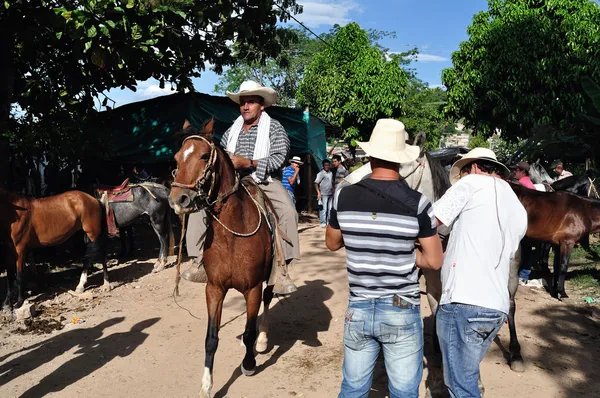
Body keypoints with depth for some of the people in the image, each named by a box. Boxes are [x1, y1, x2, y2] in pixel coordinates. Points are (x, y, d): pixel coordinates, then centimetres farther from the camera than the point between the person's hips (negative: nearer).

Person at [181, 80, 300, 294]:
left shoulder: (274, 127, 1)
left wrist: (247, 163, -23)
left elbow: (278, 158, -12)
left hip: (265, 182, -4)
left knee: (288, 211, -32)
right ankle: (200, 261, -9)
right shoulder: (232, 131, 16)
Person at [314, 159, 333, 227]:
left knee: (330, 208, 11)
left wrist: (333, 190, 14)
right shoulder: (321, 174, -9)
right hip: (323, 194, -7)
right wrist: (318, 192, -21)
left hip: (330, 194, 7)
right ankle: (323, 222, 2)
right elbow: (316, 183, -13)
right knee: (323, 209, -5)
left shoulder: (331, 173, 10)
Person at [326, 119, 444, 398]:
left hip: (358, 310, 3)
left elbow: (332, 243, 9)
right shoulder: (417, 203, -14)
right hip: (402, 311, -2)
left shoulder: (344, 196, -7)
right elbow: (434, 261, -7)